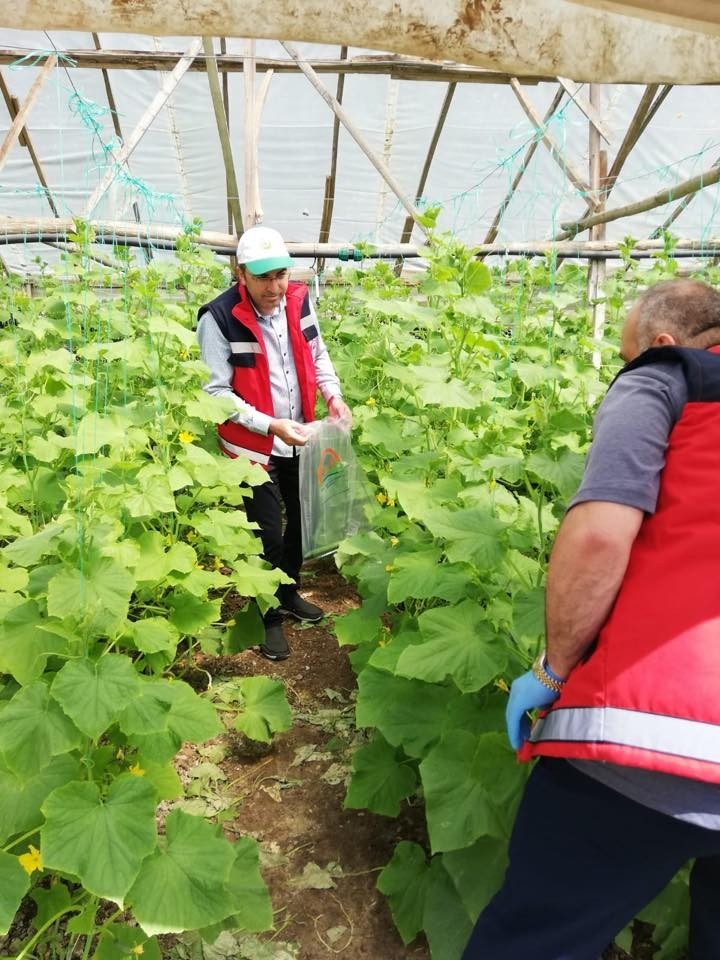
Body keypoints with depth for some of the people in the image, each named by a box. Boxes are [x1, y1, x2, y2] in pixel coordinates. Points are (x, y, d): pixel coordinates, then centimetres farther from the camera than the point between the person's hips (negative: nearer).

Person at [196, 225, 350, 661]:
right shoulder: (219, 319, -20)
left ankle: (290, 593, 44)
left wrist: (333, 395, -4)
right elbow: (216, 392, -19)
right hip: (253, 446, -6)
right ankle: (270, 617, 26)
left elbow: (317, 354, 12)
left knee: (302, 519, 19)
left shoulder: (299, 301, -3)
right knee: (268, 533, 2)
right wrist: (270, 425, -26)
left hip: (299, 439, 6)